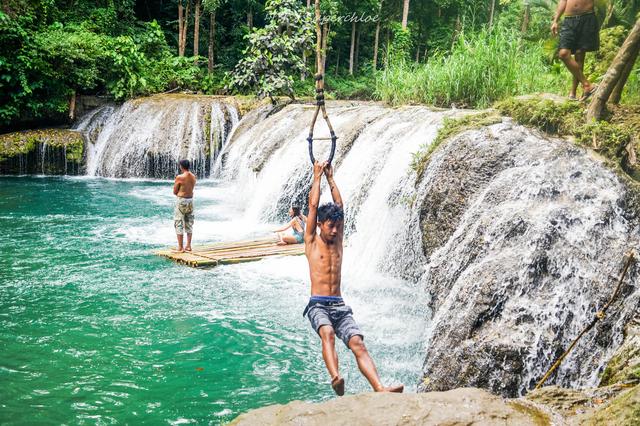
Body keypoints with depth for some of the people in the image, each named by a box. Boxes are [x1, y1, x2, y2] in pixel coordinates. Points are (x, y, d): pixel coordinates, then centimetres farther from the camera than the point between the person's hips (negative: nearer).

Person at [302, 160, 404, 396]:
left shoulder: (338, 240, 17)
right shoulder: (312, 241, 6)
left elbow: (339, 206, 16)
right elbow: (313, 205, 3)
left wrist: (331, 178, 20)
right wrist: (317, 177, 11)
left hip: (340, 306, 4)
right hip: (318, 305, -3)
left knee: (357, 343, -18)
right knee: (327, 334, -34)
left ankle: (379, 389, -34)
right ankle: (336, 378, -54)